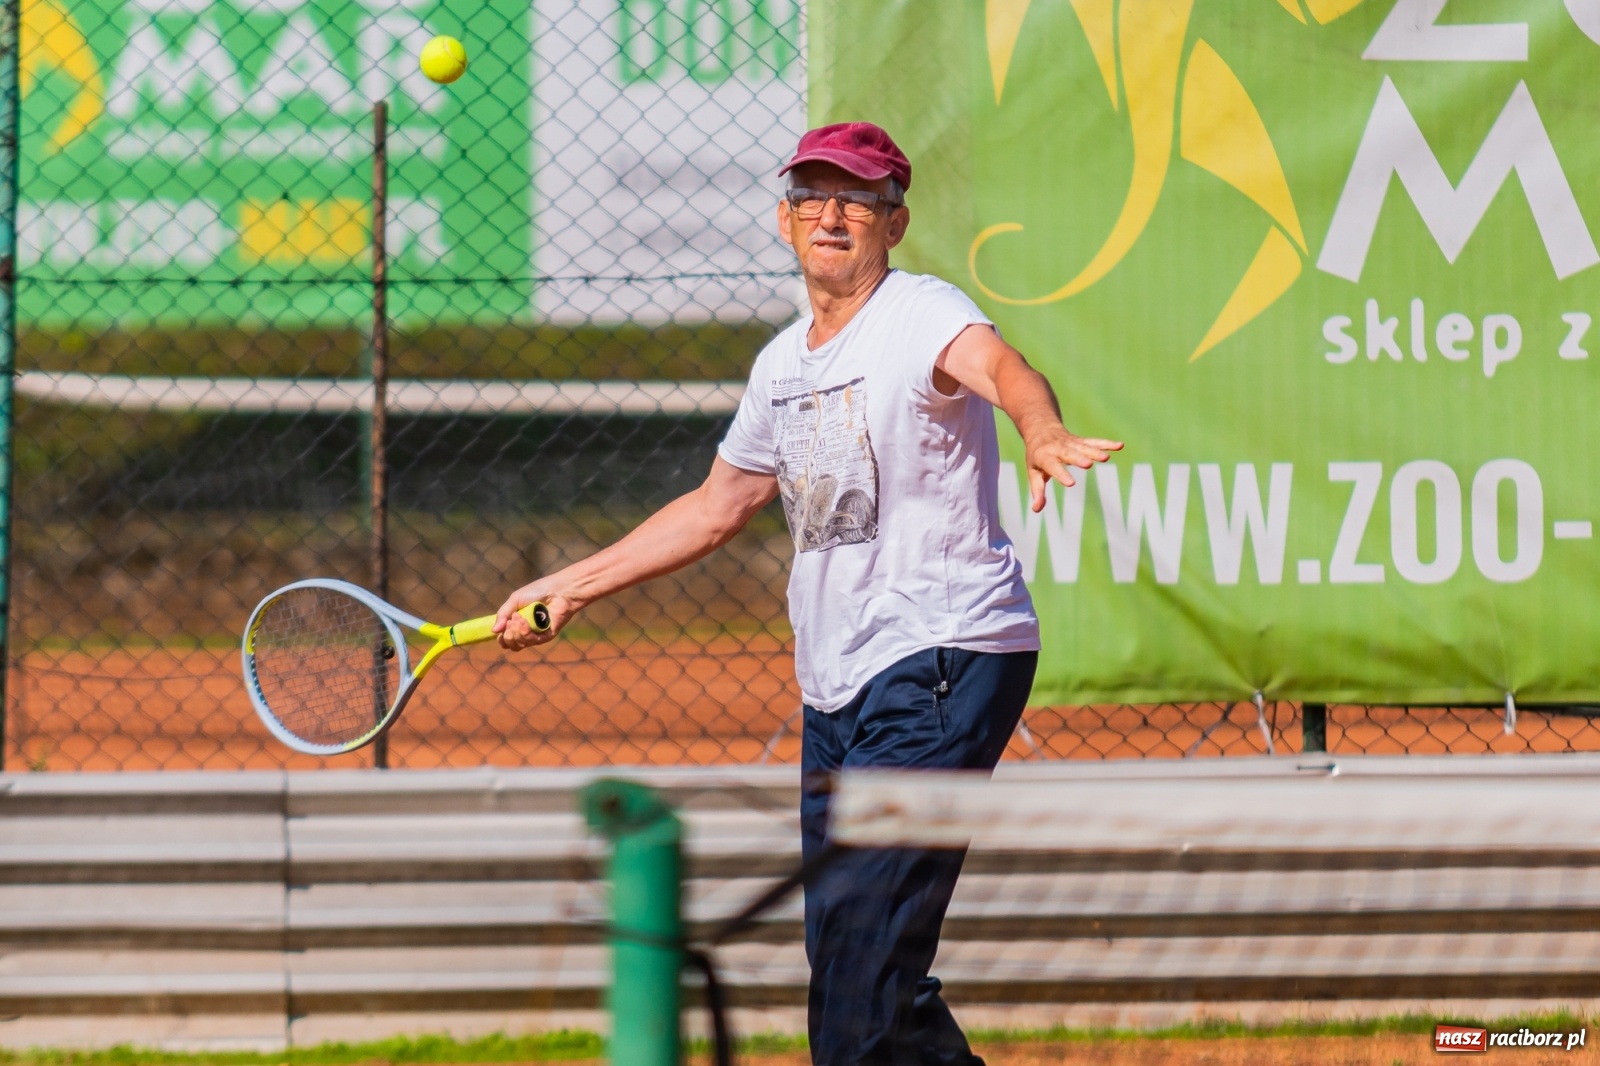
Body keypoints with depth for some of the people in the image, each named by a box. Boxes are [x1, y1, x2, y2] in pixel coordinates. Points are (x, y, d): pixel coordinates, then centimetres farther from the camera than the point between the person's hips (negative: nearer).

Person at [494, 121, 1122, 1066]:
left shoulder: (922, 314, -7)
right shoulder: (783, 364, 17)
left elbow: (1000, 367, -30)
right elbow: (716, 508, 30)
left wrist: (1043, 434, -53)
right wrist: (570, 588, 29)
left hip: (945, 662, -8)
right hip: (836, 687, 8)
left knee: (860, 925, -19)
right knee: (844, 959, 5)